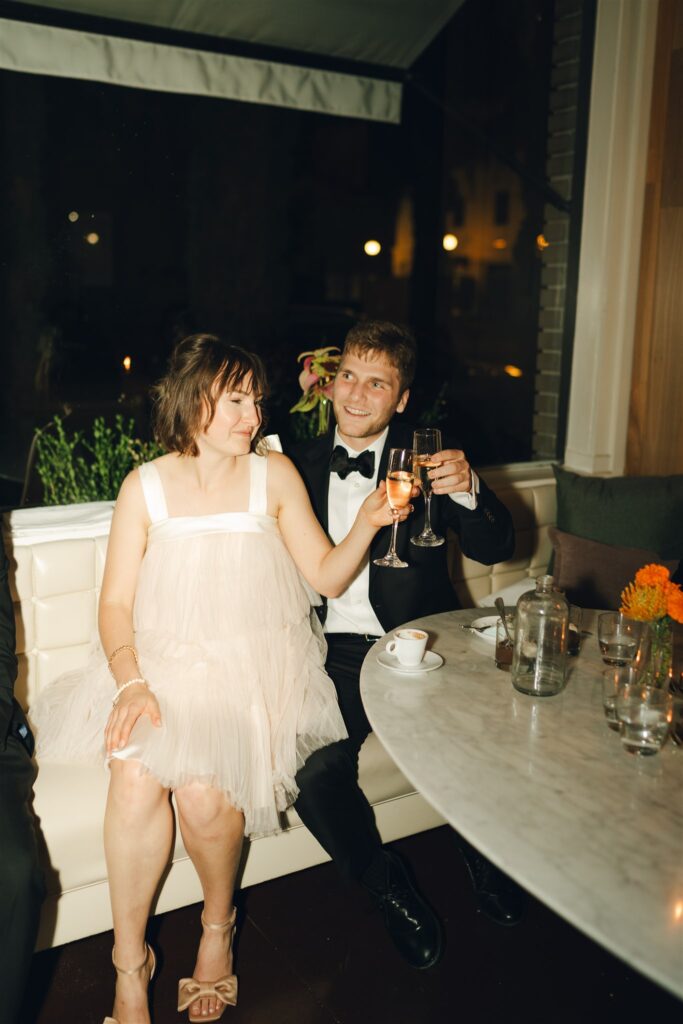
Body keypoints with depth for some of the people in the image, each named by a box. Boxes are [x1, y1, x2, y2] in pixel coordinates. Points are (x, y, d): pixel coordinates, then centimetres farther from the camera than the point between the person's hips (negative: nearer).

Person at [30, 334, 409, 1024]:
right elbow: (116, 602, 0)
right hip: (162, 663, 1)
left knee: (202, 788, -24)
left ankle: (218, 925, 8)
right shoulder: (145, 486, 2)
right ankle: (129, 968, -6)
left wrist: (367, 522, -13)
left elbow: (327, 576, 4)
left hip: (253, 664, -1)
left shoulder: (274, 475, 3)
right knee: (135, 775, -26)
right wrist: (130, 682, -16)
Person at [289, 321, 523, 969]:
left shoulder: (427, 455, 3)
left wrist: (468, 491, -24)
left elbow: (494, 549, -6)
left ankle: (483, 853, 13)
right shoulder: (304, 463, 10)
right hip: (337, 654, 2)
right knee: (314, 774, -23)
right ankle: (386, 885, 7)